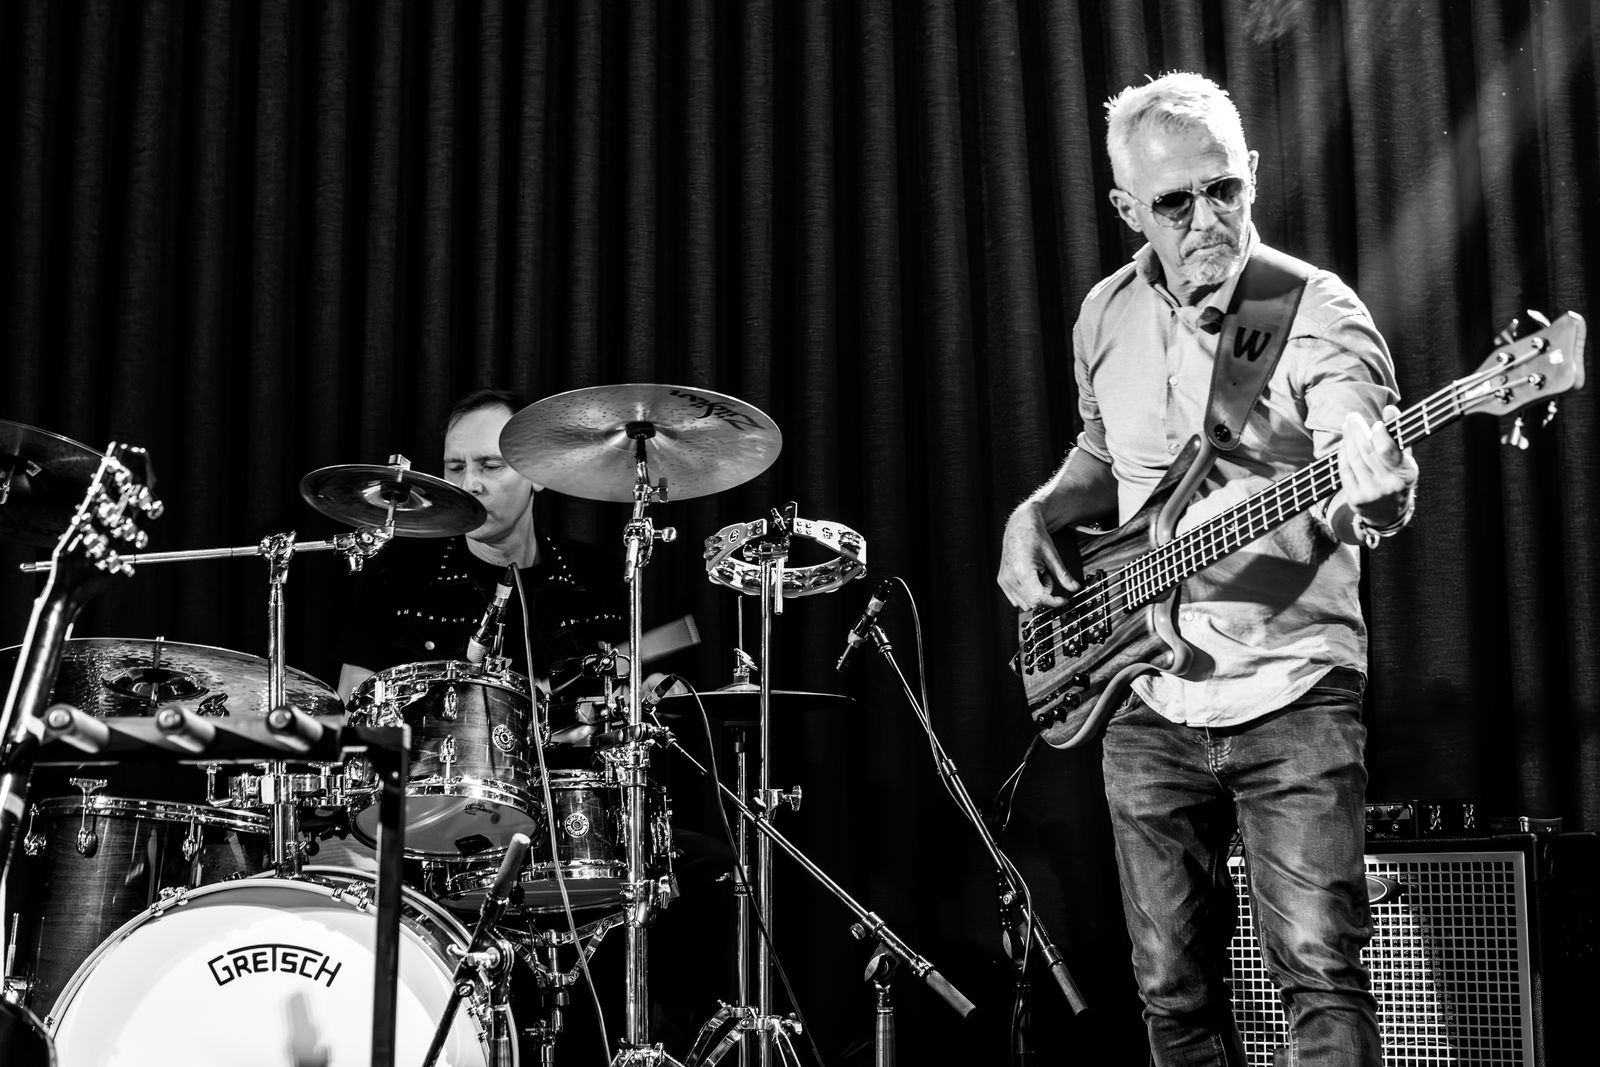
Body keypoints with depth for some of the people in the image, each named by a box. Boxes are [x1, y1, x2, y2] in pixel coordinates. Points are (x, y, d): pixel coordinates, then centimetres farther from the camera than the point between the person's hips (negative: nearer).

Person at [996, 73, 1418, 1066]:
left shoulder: (1319, 315, -9)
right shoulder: (1108, 316, 8)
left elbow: (1354, 452, -25)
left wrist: (1372, 497, -49)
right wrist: (1038, 515, 5)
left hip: (1292, 695, -5)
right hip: (1151, 708, 5)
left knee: (1322, 973, -9)